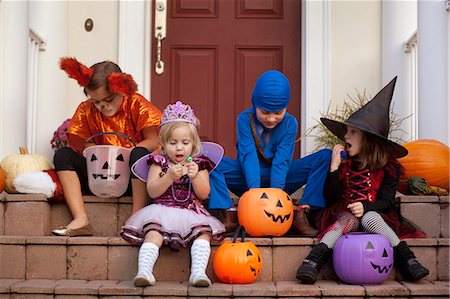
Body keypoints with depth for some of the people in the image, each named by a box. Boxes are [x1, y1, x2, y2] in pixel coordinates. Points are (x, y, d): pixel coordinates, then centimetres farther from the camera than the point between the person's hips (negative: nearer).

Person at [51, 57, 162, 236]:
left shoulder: (137, 104, -7)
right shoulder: (86, 111, 2)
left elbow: (154, 141, -14)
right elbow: (79, 144, 1)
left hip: (133, 176, -4)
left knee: (139, 154, -34)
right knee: (62, 155, -12)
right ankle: (80, 220, -27)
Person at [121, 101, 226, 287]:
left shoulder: (199, 164, 12)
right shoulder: (159, 162, 8)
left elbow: (204, 194, 4)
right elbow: (152, 192, -3)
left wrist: (195, 176, -14)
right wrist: (170, 176, -18)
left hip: (191, 213, 1)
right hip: (162, 211, -1)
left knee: (204, 233, -26)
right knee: (153, 235, -28)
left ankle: (198, 272, -35)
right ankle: (144, 271, -36)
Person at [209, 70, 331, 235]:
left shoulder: (290, 123, -9)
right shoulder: (245, 120, -13)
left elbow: (282, 160, -18)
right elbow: (248, 156, -22)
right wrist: (254, 189, -35)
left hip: (278, 177, 1)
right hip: (249, 177, -1)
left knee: (325, 157, -20)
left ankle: (302, 215, -28)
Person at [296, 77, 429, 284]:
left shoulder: (388, 166, 4)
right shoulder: (344, 163, 8)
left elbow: (387, 201, -2)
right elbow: (330, 198, 1)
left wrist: (366, 208, -22)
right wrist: (335, 166, -8)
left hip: (374, 215, -1)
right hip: (344, 214, 1)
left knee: (370, 218, -35)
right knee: (349, 219, -34)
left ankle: (408, 261, -37)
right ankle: (313, 261, -49)